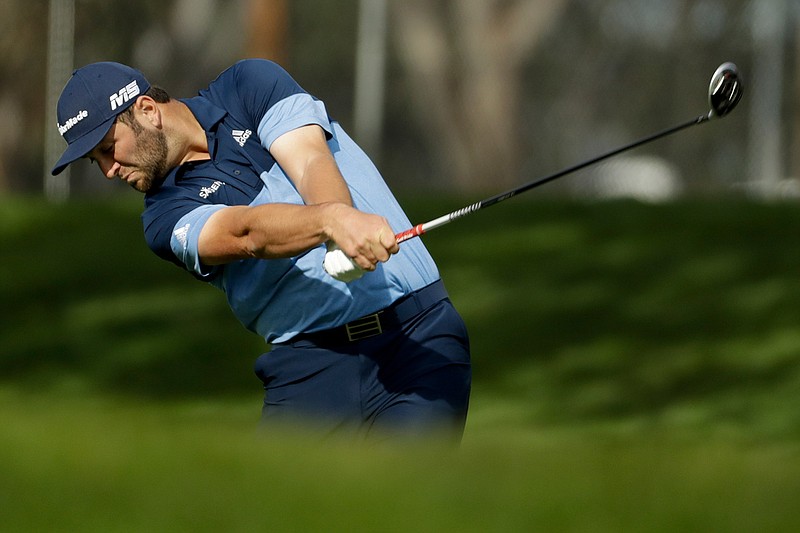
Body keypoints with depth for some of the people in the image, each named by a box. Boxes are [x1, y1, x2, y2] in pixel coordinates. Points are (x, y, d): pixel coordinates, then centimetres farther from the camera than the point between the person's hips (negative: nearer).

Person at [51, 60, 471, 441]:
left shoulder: (251, 85, 6)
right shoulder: (167, 216, 3)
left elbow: (310, 163, -11)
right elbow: (246, 233, -18)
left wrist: (344, 222, -35)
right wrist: (331, 220, -39)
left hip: (418, 330, -2)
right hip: (310, 360, 2)